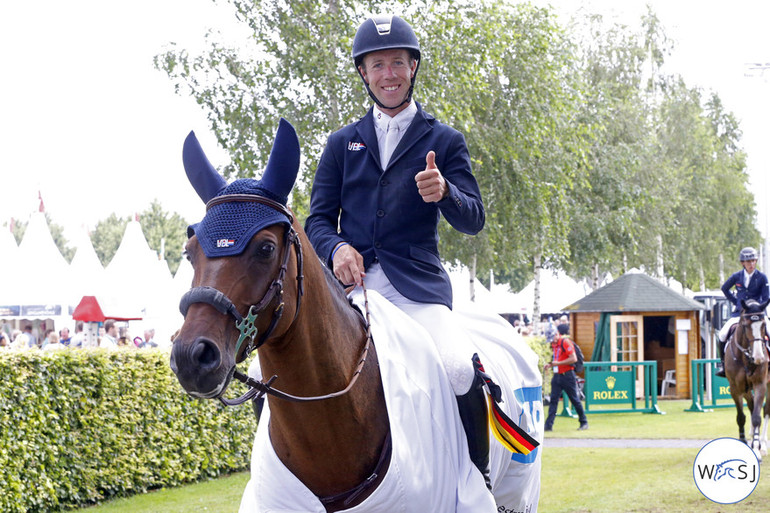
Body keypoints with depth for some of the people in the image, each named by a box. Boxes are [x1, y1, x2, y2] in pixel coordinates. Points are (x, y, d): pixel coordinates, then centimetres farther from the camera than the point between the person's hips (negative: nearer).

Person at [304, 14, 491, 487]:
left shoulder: (445, 141, 13)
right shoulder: (342, 144, 19)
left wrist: (444, 192, -18)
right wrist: (337, 248, -9)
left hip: (417, 286, -2)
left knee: (459, 368, -30)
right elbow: (319, 219, 15)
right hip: (349, 284, 2)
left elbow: (473, 221, 6)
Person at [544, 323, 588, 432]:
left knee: (575, 400, 2)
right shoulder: (554, 344, 13)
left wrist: (558, 363, -20)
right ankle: (548, 425, -4)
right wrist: (550, 364, 7)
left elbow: (573, 359, -20)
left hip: (567, 376, -8)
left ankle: (584, 423, 14)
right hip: (557, 376, 8)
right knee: (553, 400, -1)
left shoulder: (565, 342, -13)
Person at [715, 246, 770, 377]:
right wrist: (735, 302, 10)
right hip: (739, 313, 1)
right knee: (723, 334, -15)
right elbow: (725, 288, 20)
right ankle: (722, 363, 2)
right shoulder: (736, 277, 3)